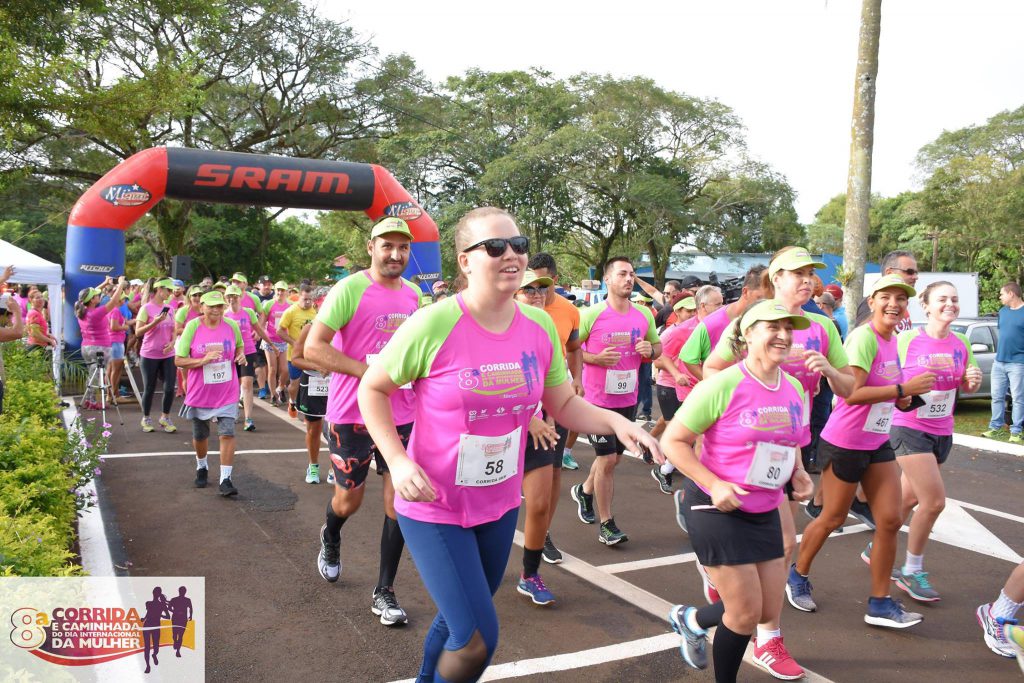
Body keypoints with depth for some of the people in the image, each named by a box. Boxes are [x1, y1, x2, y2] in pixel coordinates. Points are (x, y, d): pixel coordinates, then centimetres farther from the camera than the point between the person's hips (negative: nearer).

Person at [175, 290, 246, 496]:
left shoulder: (231, 325, -4)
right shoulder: (192, 327, -10)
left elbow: (239, 346, 16)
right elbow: (179, 360, -9)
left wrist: (241, 355, -7)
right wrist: (204, 360, -24)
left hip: (227, 392, 0)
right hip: (200, 392, 0)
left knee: (227, 433, -11)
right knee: (200, 435, 16)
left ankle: (225, 479, -5)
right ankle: (202, 467, 44)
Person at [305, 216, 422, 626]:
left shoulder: (414, 295, 7)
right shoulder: (350, 289, -11)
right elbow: (313, 347, -16)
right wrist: (368, 371, -21)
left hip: (401, 414, 4)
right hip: (352, 413, -4)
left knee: (399, 500, 2)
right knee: (349, 500, 11)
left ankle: (384, 593, 17)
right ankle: (331, 539, 48)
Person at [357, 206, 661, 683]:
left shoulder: (539, 327, -6)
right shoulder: (433, 325, -21)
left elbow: (565, 404, 4)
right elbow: (373, 389, -9)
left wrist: (616, 422, -14)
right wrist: (397, 461, -20)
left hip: (500, 505, 5)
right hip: (434, 507, -5)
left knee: (459, 620, 23)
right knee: (478, 639, -7)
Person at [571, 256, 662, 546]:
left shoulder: (644, 315, 2)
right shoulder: (592, 314, -12)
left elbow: (658, 345, 15)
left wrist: (650, 350, -9)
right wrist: (596, 358, -21)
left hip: (628, 399, 5)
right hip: (598, 399, -5)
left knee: (614, 456, 19)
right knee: (607, 459, -4)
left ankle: (584, 490, 47)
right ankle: (606, 525, 10)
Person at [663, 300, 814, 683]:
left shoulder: (795, 389, 3)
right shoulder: (724, 385, -19)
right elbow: (673, 441, -16)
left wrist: (798, 474, 2)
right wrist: (713, 484, -24)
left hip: (765, 511, 7)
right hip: (717, 508, -7)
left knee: (770, 611, 13)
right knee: (746, 614, -2)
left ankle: (690, 620, 40)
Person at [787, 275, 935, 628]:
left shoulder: (892, 341, 8)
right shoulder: (863, 337, -19)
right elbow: (850, 392, -27)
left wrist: (901, 398, 2)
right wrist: (903, 389, -26)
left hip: (877, 442, 8)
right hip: (845, 443, -8)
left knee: (890, 521, 5)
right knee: (832, 519, 7)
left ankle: (880, 603, 16)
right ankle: (798, 576, 31)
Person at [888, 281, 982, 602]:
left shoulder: (961, 344, 3)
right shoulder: (906, 340, -12)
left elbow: (964, 388, 15)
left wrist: (973, 380, -7)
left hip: (942, 432, 6)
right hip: (908, 428, -6)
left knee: (909, 498, 15)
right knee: (935, 501, -11)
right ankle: (912, 571, 8)